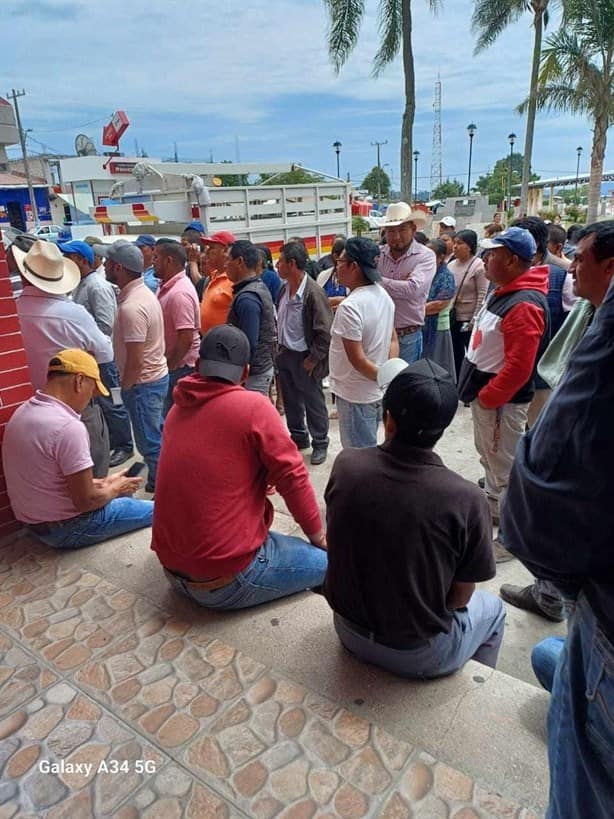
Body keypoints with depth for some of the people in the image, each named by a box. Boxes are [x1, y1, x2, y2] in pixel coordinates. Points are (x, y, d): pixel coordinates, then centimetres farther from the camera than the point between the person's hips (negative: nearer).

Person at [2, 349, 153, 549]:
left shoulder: (24, 412, 1)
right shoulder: (68, 427, -29)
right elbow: (85, 501, -24)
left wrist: (103, 482, 9)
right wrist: (115, 488, -4)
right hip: (67, 528, -9)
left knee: (123, 497, 24)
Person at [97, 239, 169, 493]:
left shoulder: (131, 307, -26)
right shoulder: (144, 292, 5)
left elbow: (135, 361, -25)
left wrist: (125, 388, -10)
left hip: (143, 382, -10)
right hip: (156, 375, 10)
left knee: (150, 444, 3)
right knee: (158, 436, 21)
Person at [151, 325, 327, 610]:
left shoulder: (177, 410, 5)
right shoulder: (253, 406, -15)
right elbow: (292, 476, -14)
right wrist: (318, 534, 1)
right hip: (228, 577, -7)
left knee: (269, 538, 30)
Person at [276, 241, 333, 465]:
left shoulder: (313, 293, -22)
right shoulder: (284, 289, 2)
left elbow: (325, 331, -20)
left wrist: (313, 359, -17)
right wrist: (280, 348, 12)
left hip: (304, 358, -7)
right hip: (285, 354, 8)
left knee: (313, 403, 9)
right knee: (291, 401, 19)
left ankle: (320, 444, 25)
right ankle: (299, 437, 38)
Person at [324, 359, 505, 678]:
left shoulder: (345, 465, -19)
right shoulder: (466, 499, -27)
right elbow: (459, 597, -12)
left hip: (349, 629, 3)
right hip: (420, 655, -2)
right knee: (491, 608, 26)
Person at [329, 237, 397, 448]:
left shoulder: (349, 307, -25)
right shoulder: (383, 295, 4)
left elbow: (357, 359, -24)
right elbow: (393, 341, 10)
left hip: (356, 395, -8)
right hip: (376, 392, 9)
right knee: (369, 450, 23)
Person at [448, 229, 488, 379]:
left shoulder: (478, 265, -12)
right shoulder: (451, 265, 6)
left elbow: (482, 295, -14)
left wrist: (475, 320, -16)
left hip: (469, 319, -6)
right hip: (453, 317, 6)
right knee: (457, 355, 17)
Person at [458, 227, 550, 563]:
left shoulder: (524, 306, -26)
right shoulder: (501, 291, 7)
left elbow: (519, 367, -28)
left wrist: (487, 397, -19)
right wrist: (480, 393, 16)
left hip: (501, 400, -10)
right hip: (485, 391, 10)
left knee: (505, 468, 1)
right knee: (489, 457, 24)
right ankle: (492, 507, 44)